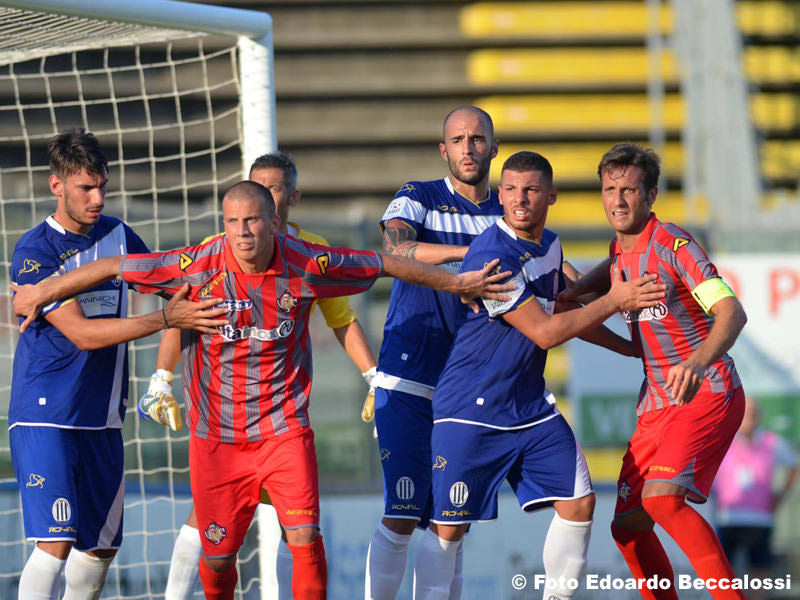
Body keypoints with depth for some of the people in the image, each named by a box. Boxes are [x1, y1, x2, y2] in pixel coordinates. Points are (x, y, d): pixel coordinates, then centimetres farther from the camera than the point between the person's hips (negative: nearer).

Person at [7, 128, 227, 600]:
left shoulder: (116, 234, 8)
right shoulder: (34, 253, -13)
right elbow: (83, 333, -19)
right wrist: (166, 319, -21)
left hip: (102, 419, 7)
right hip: (46, 417, -7)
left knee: (102, 547, 12)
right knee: (55, 542, -18)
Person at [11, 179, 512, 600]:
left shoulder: (306, 265, -9)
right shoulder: (199, 268, -12)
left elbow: (386, 263, 5)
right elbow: (114, 268, -3)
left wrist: (456, 283, 14)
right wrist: (42, 293, 2)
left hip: (283, 428, 0)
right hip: (214, 435, 0)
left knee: (305, 537, -16)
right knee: (217, 556, 4)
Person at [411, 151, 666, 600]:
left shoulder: (549, 245, 7)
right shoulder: (491, 256, -21)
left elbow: (564, 311, 25)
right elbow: (545, 332, -20)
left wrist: (632, 348, 28)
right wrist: (615, 301, -12)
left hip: (532, 406, 8)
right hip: (472, 411, -8)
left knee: (579, 503, -1)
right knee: (449, 528, -6)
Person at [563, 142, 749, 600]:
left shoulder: (673, 244, -14)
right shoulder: (620, 252, 9)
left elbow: (732, 312, -26)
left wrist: (698, 362, -45)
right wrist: (572, 291, 15)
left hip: (708, 392, -8)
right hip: (658, 403, 8)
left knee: (661, 497, -28)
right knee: (628, 527, 3)